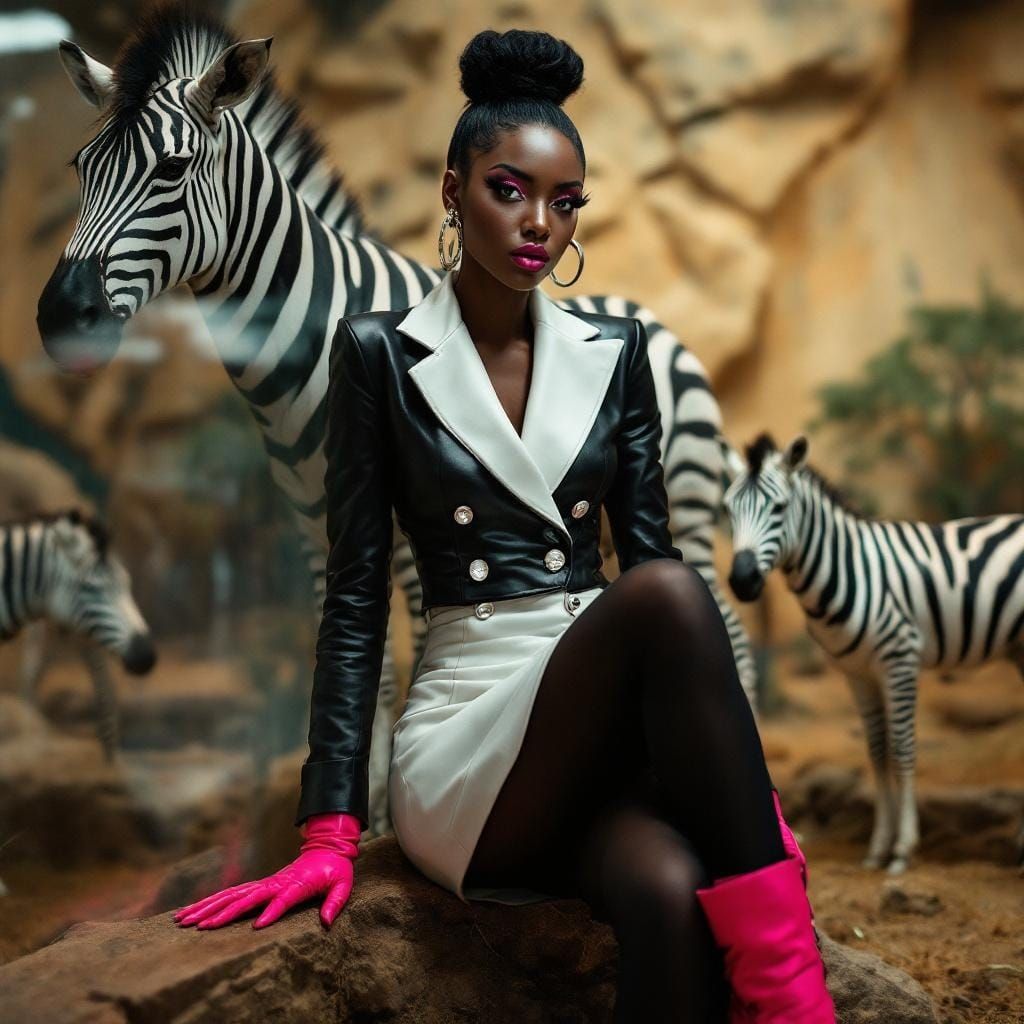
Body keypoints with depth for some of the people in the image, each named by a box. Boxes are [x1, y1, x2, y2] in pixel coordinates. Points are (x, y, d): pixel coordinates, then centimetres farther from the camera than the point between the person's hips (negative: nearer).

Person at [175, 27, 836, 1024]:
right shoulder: (381, 351, 2)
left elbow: (646, 548, 10)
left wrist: (737, 773, -2)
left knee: (673, 890, -37)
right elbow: (355, 594, 0)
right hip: (466, 730, -2)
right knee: (668, 598, -34)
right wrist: (329, 831, -5)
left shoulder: (614, 351, 11)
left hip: (607, 727, 3)